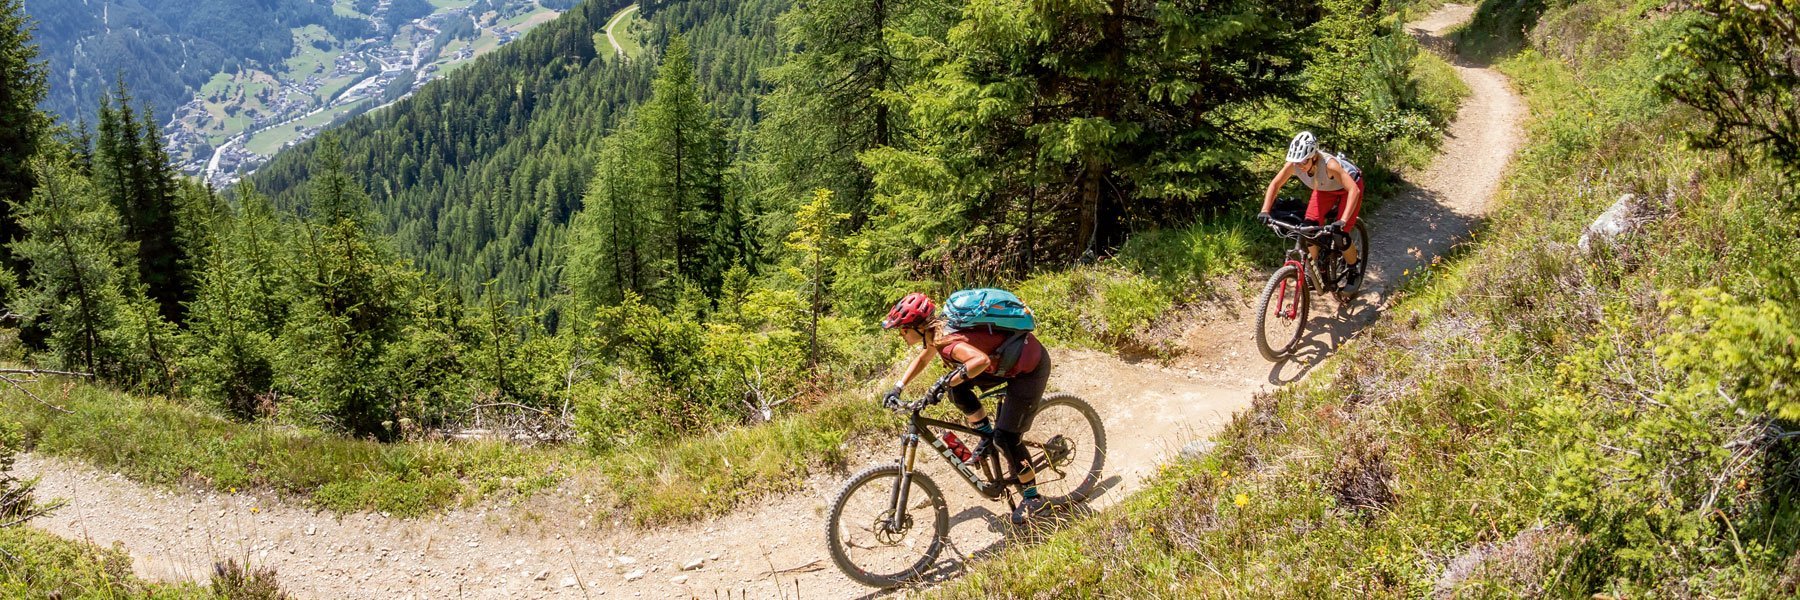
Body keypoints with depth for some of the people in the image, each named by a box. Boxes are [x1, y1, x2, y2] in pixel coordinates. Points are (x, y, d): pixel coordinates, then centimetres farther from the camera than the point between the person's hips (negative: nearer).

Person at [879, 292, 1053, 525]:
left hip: (1030, 367, -9)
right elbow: (922, 359, 18)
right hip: (1009, 358, 9)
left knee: (1006, 436, -7)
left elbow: (982, 360, -49)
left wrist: (949, 381, -48)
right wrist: (897, 388, 11)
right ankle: (987, 433, 17)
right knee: (957, 388, -1)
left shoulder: (948, 342, -31)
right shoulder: (934, 333, -3)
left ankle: (1032, 498, 10)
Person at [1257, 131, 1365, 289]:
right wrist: (1265, 211, -29)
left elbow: (1353, 190, -46)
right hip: (1325, 189, 5)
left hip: (1348, 187, -5)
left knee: (1339, 235, -13)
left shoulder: (1329, 164, -42)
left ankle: (1354, 272, 13)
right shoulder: (1293, 164, -29)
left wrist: (1343, 220, -56)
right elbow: (1275, 184, -16)